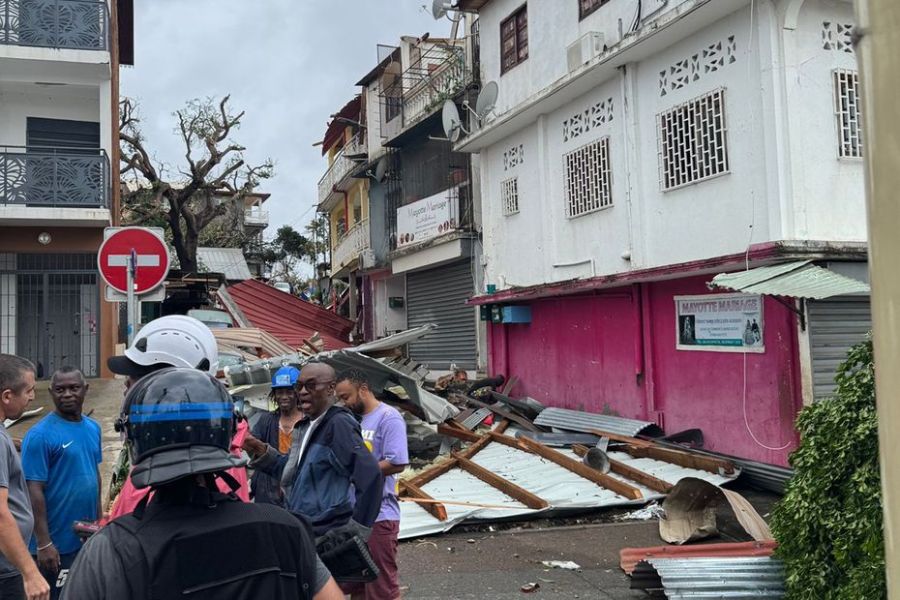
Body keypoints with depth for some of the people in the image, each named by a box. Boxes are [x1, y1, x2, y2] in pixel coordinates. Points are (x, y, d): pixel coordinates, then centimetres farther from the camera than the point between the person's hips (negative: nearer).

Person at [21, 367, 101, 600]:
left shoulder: (92, 427, 5)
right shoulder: (40, 435, -15)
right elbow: (34, 490, -17)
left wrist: (98, 518, 14)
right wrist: (43, 543, -20)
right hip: (58, 542, -6)